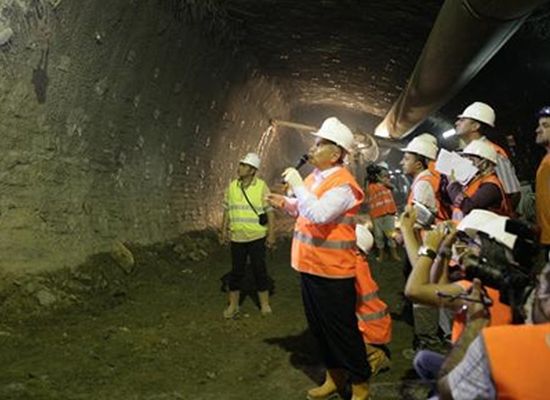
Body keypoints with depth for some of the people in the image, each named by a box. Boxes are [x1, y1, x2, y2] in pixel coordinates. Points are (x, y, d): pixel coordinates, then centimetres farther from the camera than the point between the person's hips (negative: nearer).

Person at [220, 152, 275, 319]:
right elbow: (227, 210, 10)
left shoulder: (261, 187, -8)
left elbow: (270, 212, -7)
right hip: (236, 237, 3)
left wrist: (271, 234, -10)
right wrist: (224, 230, 7)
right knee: (236, 271, 8)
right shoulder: (232, 186, 3)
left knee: (259, 270, 6)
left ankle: (265, 304, 21)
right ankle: (233, 305, 20)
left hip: (257, 237, -3)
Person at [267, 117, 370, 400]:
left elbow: (319, 214, -35)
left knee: (342, 330, 2)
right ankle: (334, 377, 36)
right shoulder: (314, 177, 9)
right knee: (319, 327, 19)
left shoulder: (342, 185, -20)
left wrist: (297, 186, -24)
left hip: (332, 271, -9)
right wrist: (285, 203, 7)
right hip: (309, 266, 9)